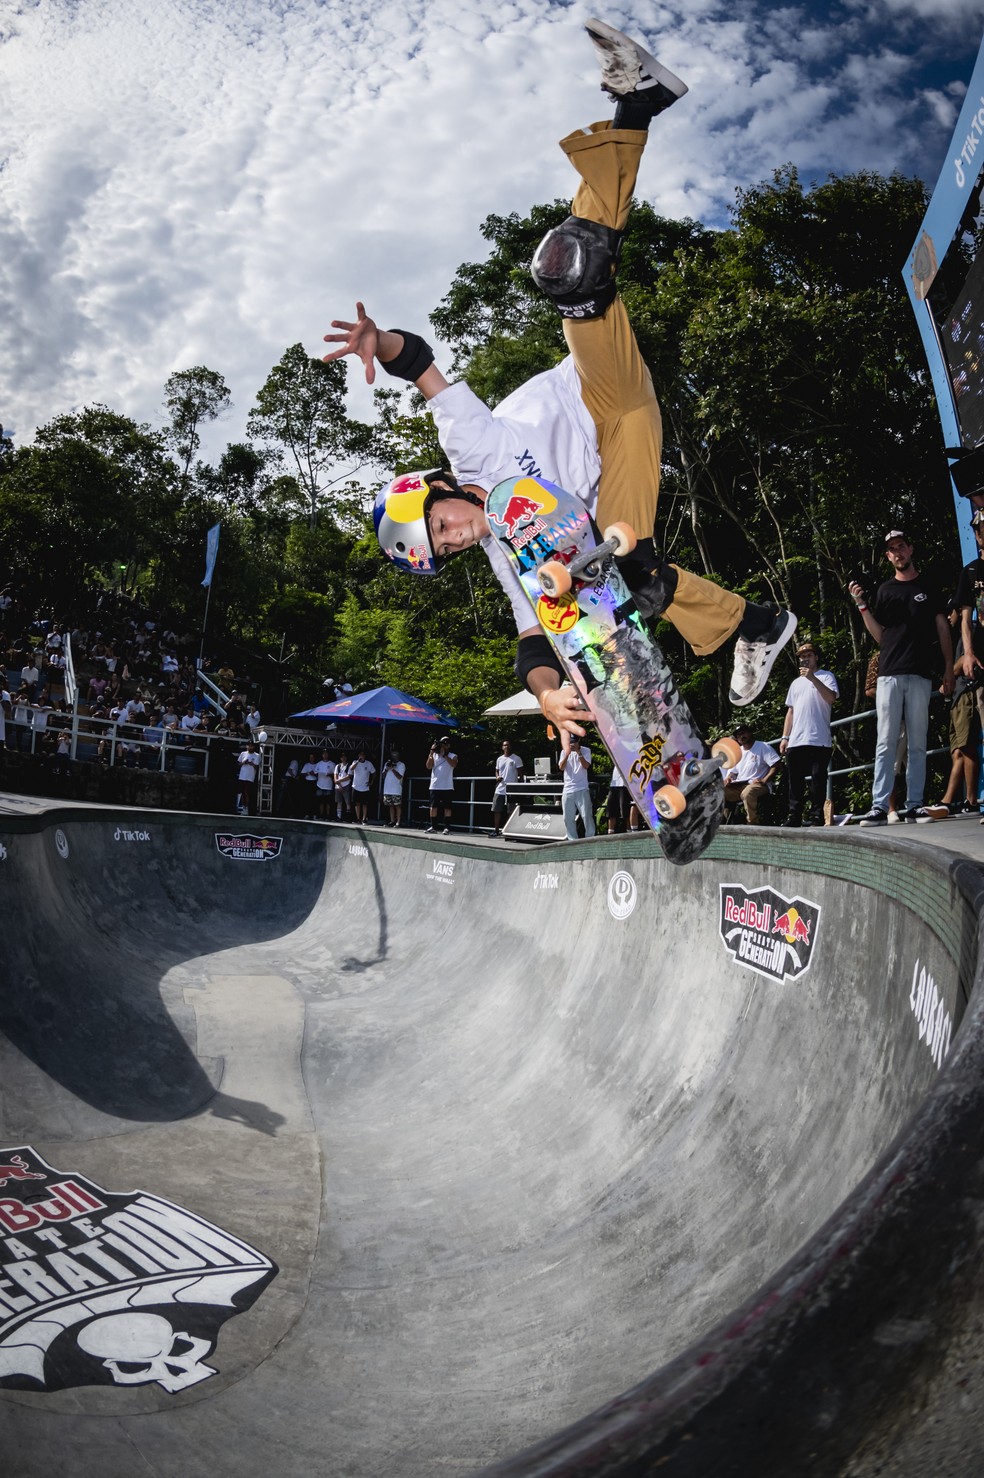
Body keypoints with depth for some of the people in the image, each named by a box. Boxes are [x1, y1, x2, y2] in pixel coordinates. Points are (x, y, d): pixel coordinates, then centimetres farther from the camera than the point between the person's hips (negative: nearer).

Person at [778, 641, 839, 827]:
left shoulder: (826, 676, 7)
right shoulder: (796, 683, 26)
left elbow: (831, 698, -11)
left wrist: (813, 678, -17)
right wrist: (785, 737, 16)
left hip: (819, 740, -6)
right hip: (796, 741, 6)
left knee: (818, 780, -6)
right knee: (795, 781, 5)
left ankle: (815, 816, -6)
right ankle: (793, 817, 7)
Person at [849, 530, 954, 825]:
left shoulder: (928, 587, 13)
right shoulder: (884, 591, 14)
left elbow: (942, 627, 11)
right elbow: (879, 636, 11)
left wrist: (948, 668, 3)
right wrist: (862, 606, -2)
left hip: (920, 675, 0)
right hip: (889, 675, 0)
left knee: (917, 744, 1)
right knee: (886, 743, -5)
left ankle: (914, 805, 2)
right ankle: (879, 806, -10)